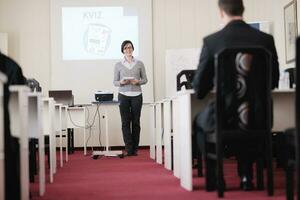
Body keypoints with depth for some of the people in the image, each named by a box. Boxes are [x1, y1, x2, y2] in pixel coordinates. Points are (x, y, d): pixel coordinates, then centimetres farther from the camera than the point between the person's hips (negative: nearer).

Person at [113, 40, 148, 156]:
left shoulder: (139, 64, 8)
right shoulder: (118, 65, 7)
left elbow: (145, 79, 9)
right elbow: (115, 82, 7)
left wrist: (138, 81, -11)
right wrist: (121, 82, -14)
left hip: (136, 95, 1)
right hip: (123, 95, 0)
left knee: (136, 122, 0)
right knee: (125, 122, -5)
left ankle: (134, 149, 7)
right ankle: (128, 149, -3)